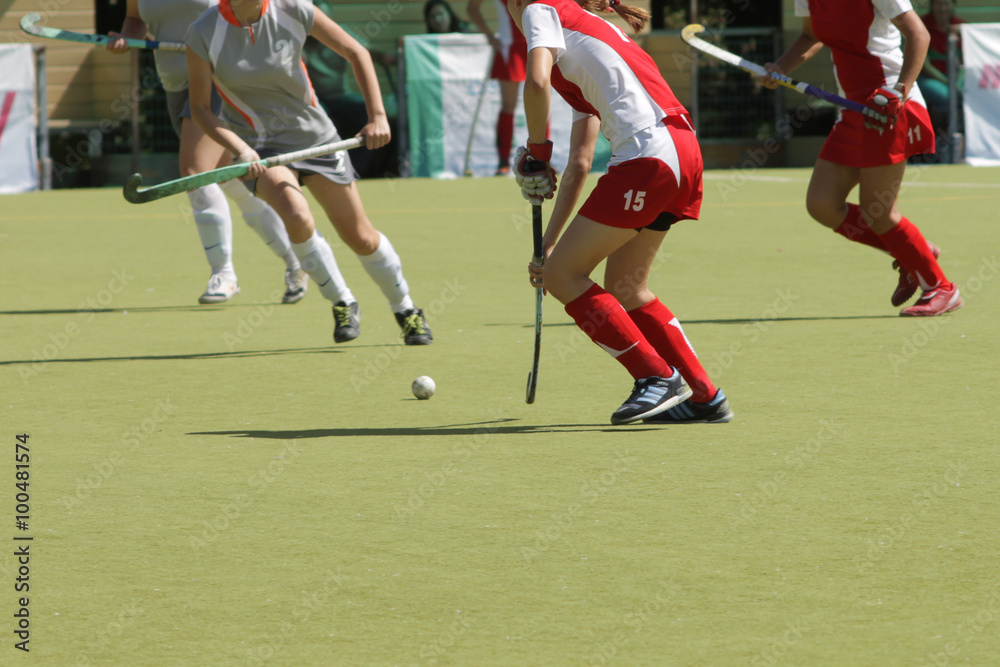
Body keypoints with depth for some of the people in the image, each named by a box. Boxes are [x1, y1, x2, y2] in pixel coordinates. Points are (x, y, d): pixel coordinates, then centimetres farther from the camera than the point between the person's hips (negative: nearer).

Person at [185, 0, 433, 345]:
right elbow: (200, 108, -9)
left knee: (360, 237, 4)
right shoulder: (204, 34, -16)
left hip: (314, 136, 2)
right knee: (297, 216, -30)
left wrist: (377, 116, -11)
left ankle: (406, 310, 30)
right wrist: (240, 149, -24)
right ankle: (343, 304, -8)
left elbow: (356, 52, -3)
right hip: (258, 147, -2)